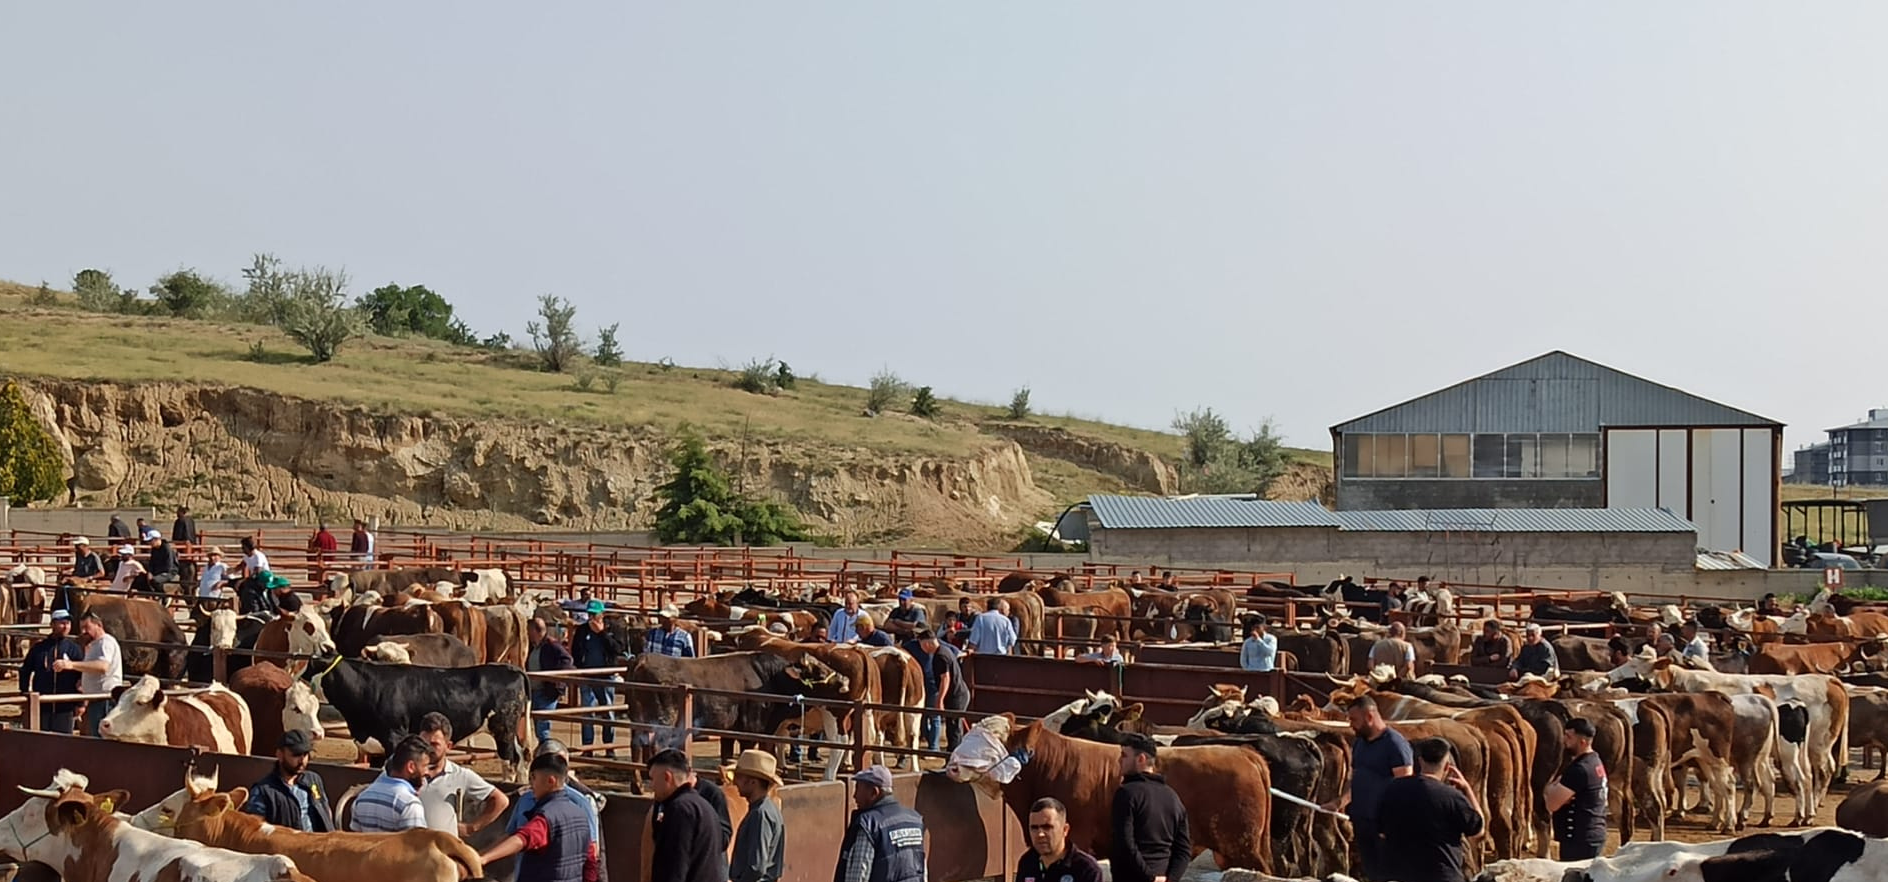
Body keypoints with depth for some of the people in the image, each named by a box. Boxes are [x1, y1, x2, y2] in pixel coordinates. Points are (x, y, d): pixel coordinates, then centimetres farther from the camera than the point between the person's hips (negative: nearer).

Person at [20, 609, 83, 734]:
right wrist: (25, 692, 3)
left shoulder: (74, 648, 3)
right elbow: (25, 671, 13)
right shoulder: (39, 647, 5)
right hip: (41, 706, 1)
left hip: (64, 706, -1)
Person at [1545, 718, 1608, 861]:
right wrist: (1554, 789, -7)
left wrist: (1550, 789, 0)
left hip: (1579, 840, -10)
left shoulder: (1579, 769, -20)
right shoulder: (1595, 762, 12)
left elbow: (1552, 805, -19)